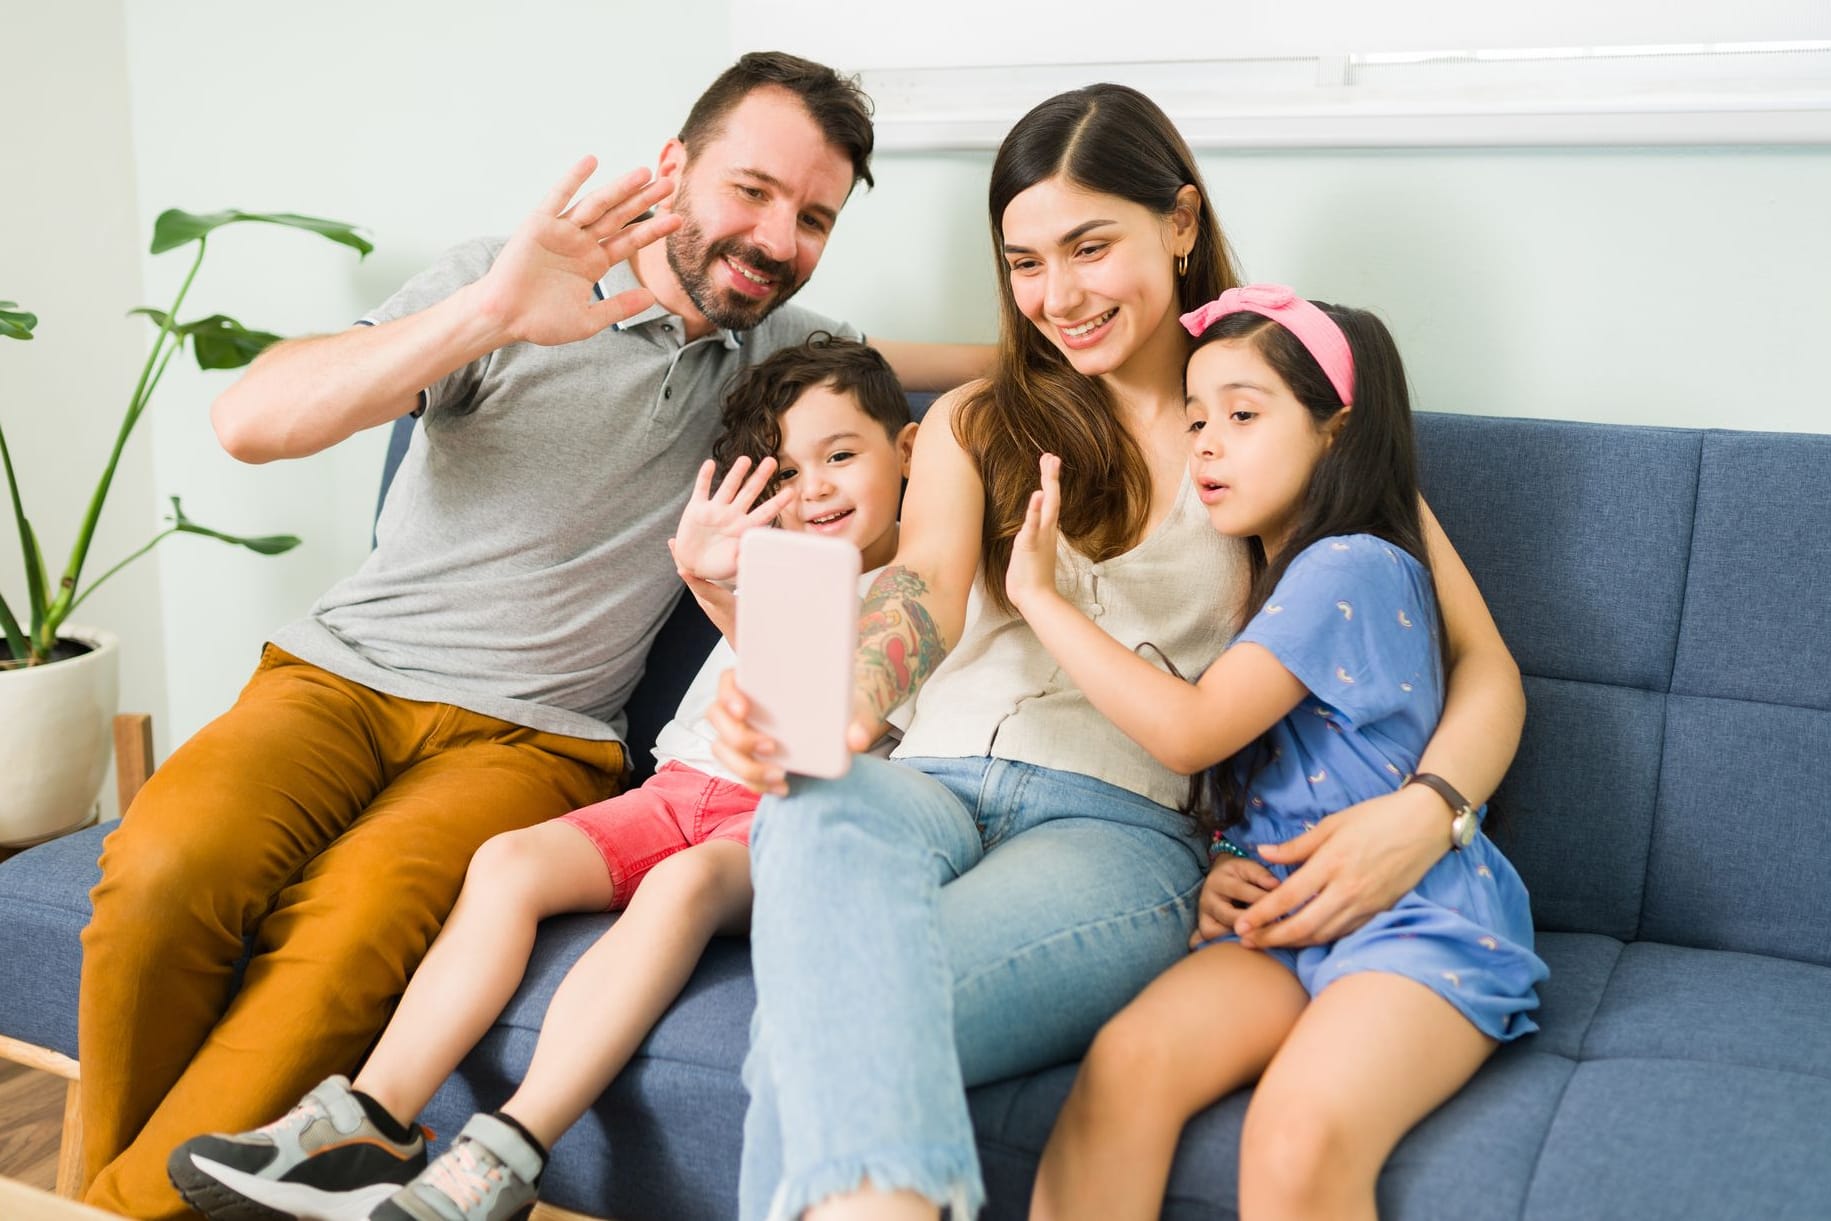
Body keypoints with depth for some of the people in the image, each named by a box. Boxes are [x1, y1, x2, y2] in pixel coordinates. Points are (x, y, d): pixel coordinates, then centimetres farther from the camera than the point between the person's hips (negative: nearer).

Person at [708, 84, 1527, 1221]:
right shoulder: (975, 423, 20)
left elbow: (1485, 664, 7)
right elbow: (927, 587, -3)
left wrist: (1427, 813, -16)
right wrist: (842, 699, -28)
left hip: (1124, 825, -2)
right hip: (937, 780, 2)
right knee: (823, 815, -38)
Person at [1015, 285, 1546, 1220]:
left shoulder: (1352, 568, -9)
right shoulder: (1265, 580, 20)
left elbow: (1188, 732, -15)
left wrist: (1040, 596, -9)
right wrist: (1215, 867, 1)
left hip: (1414, 922, -7)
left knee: (1296, 1141, -33)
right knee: (1125, 1064, -23)